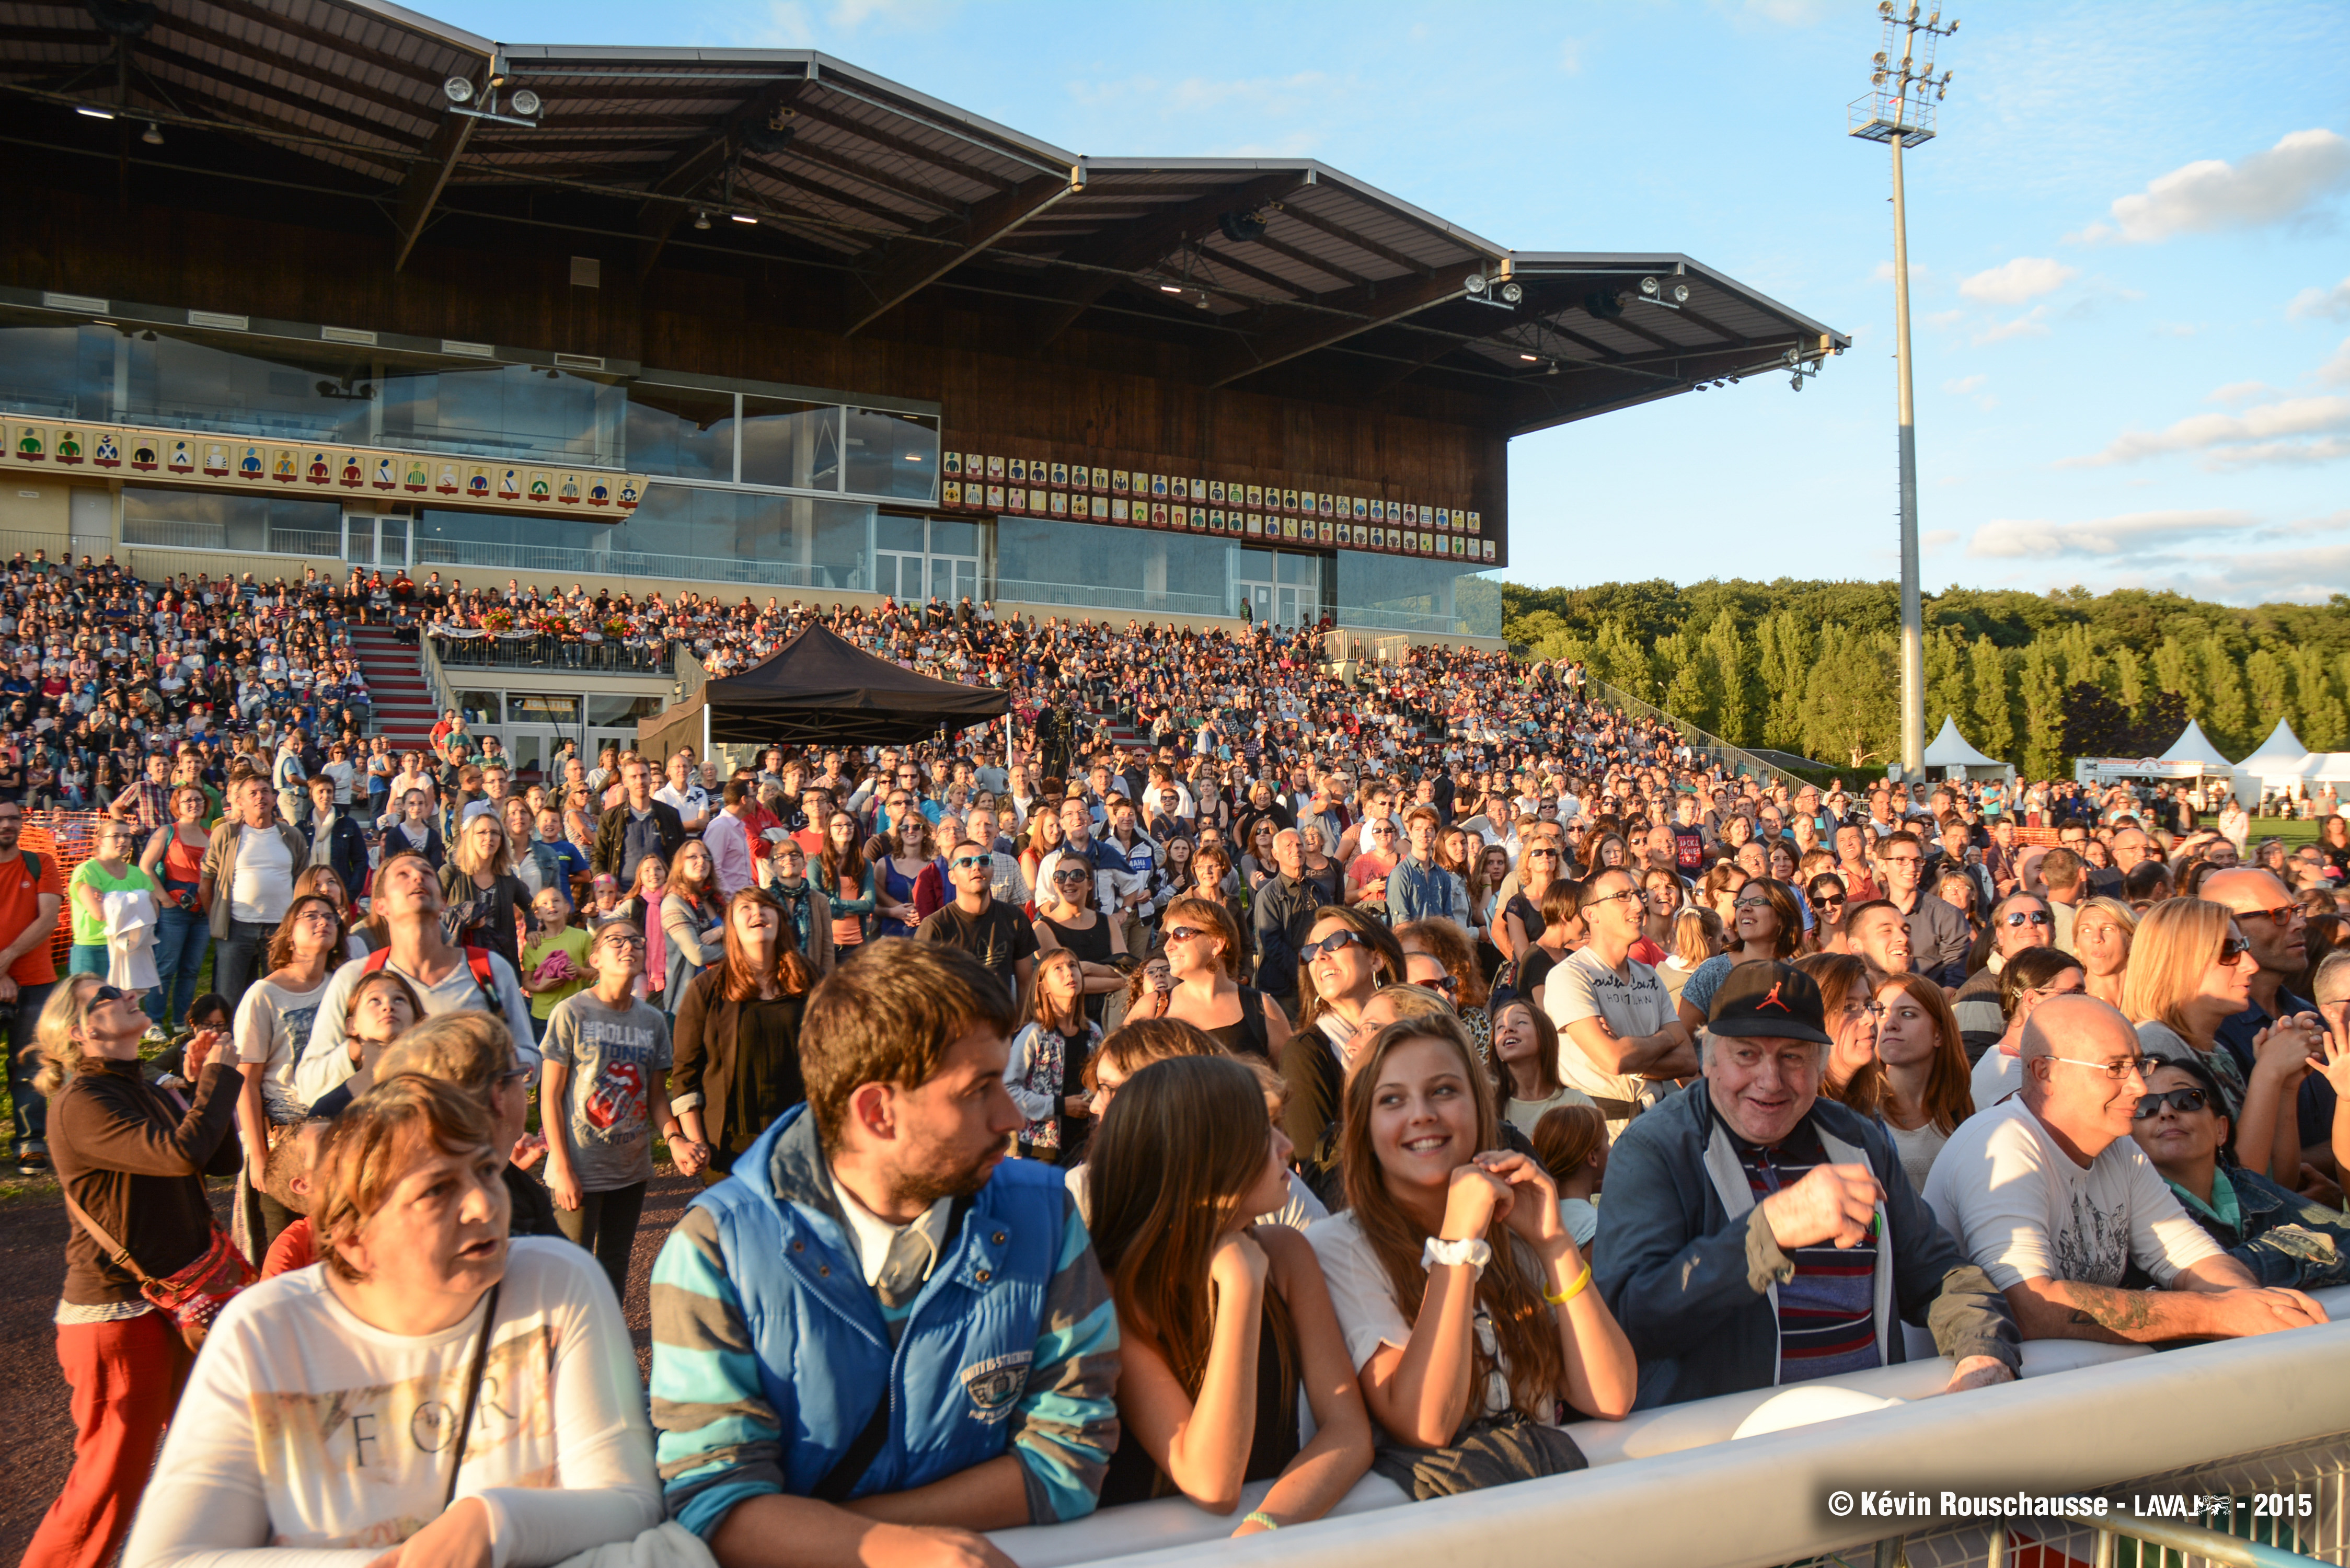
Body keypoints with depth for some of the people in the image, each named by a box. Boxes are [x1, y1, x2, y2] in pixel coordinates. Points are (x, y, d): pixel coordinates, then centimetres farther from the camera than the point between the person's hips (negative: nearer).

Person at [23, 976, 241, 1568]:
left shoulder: (141, 1090, 12)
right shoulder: (83, 1103, -17)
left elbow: (222, 1159, 8)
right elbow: (182, 1153, -30)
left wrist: (203, 1083, -1)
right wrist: (219, 1077, -17)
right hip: (116, 1314, -9)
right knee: (109, 1483, 1)